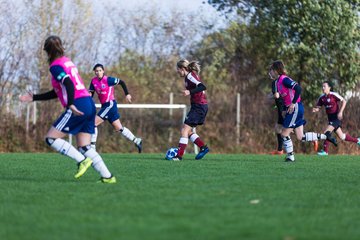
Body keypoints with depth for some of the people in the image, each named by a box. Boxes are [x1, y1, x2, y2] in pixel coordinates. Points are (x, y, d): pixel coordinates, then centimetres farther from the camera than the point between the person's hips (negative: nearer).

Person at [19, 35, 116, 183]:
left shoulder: (56, 66, -4)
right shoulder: (67, 61, 22)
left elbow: (68, 84, -23)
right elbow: (58, 92, 28)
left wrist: (71, 105, -36)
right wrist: (34, 98, 30)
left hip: (78, 107, -9)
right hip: (89, 105, 9)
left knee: (51, 138, -2)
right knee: (84, 147, 10)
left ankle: (82, 160, -10)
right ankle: (107, 176, 3)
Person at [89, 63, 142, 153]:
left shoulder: (108, 80, -13)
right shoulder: (93, 81, 5)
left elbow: (121, 82, -7)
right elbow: (90, 93, 8)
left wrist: (127, 94, -8)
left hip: (110, 104, -7)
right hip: (104, 106, 7)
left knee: (94, 123, -13)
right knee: (118, 128, 12)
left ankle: (92, 146, -9)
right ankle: (136, 141, 22)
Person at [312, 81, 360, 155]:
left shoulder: (334, 95, -13)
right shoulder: (321, 98, 5)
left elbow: (344, 101, -12)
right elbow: (318, 107, 10)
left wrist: (340, 112, -20)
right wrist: (315, 109, -14)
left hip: (336, 117, -7)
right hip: (330, 118, 7)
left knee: (326, 132, -17)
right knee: (341, 136, 12)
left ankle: (325, 151, -7)